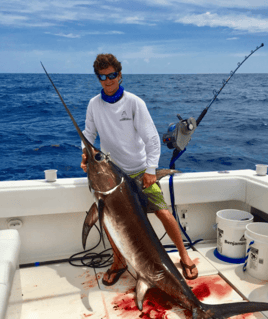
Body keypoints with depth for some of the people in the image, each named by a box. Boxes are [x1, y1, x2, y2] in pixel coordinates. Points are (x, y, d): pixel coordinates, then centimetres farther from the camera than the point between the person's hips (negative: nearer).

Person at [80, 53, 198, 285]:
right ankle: (119, 261, 17)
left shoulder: (134, 102, -10)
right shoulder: (94, 104, -1)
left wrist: (151, 169, -16)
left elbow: (152, 137, -11)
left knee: (164, 213, -8)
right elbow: (89, 133, 11)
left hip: (140, 171, -2)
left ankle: (184, 256, 16)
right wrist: (86, 152, -9)